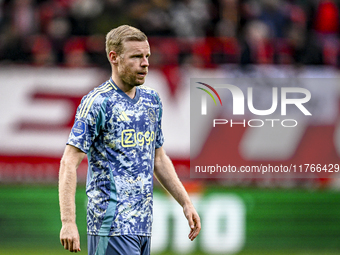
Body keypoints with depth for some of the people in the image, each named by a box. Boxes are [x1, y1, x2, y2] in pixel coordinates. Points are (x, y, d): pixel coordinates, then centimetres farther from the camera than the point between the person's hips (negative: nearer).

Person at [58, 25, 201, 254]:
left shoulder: (152, 100, 15)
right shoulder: (98, 102, -9)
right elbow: (69, 163, -13)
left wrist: (186, 202, 18)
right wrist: (68, 222, -21)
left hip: (144, 225, 7)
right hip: (112, 225, -7)